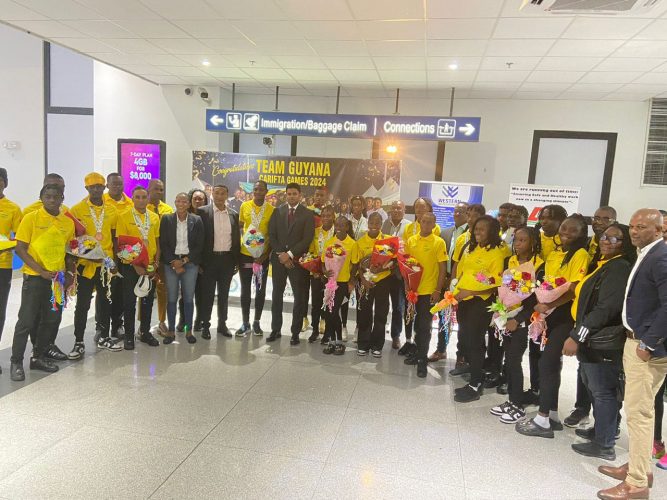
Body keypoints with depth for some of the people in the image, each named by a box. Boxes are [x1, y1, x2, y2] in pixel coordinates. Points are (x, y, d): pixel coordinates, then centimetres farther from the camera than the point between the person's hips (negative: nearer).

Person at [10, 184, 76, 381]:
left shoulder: (68, 222, 6)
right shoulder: (31, 218, -7)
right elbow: (20, 249, -8)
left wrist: (70, 272, 3)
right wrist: (41, 271, -16)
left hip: (59, 278, 5)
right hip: (35, 277, -4)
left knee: (53, 320, 10)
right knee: (27, 321, 0)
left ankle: (39, 357, 27)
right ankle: (16, 363, 14)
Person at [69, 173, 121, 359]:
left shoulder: (112, 210, 5)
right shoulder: (77, 209, -4)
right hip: (85, 264, -3)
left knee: (106, 301, 12)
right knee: (82, 304, 2)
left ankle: (104, 338, 26)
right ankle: (79, 343, 12)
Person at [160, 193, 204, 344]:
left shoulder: (197, 220, 1)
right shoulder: (166, 219, 3)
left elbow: (199, 245, -1)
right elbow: (163, 244, 1)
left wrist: (184, 261, -8)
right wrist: (174, 263, -8)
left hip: (190, 263, 0)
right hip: (170, 262, 1)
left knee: (189, 298, 3)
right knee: (171, 298, 4)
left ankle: (188, 331, 14)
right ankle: (171, 331, 13)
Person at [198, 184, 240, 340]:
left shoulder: (234, 215, 8)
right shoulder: (203, 212, -3)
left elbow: (237, 238, 10)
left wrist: (237, 261, 7)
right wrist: (199, 260, -8)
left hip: (227, 259, 3)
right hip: (209, 259, -3)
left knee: (224, 294, 11)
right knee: (207, 293, 4)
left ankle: (222, 324, 22)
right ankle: (205, 325, 15)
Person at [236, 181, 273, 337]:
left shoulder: (272, 210, -5)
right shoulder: (244, 206, 1)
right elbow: (240, 227, 11)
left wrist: (266, 254, -10)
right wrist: (243, 238, -3)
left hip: (262, 255, -1)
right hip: (245, 254, 1)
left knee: (261, 290, 8)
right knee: (245, 289, 7)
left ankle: (256, 322, 21)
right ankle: (245, 323, 17)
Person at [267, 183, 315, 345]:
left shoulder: (307, 214, -1)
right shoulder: (278, 212, 9)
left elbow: (307, 239, -8)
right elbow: (272, 235, 5)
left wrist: (290, 254, -13)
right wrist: (280, 254, -7)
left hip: (298, 260, -2)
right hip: (278, 259, 3)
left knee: (299, 297, 0)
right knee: (277, 295, 8)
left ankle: (295, 333, 9)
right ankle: (275, 329, 19)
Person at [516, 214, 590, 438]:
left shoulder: (580, 254, -9)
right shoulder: (554, 253, 13)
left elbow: (575, 289, -17)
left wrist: (550, 305, -24)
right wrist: (540, 304, 5)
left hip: (566, 314, -8)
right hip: (550, 313, 8)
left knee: (546, 362, -8)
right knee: (552, 363, 13)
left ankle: (542, 420, 1)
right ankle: (553, 415, 24)